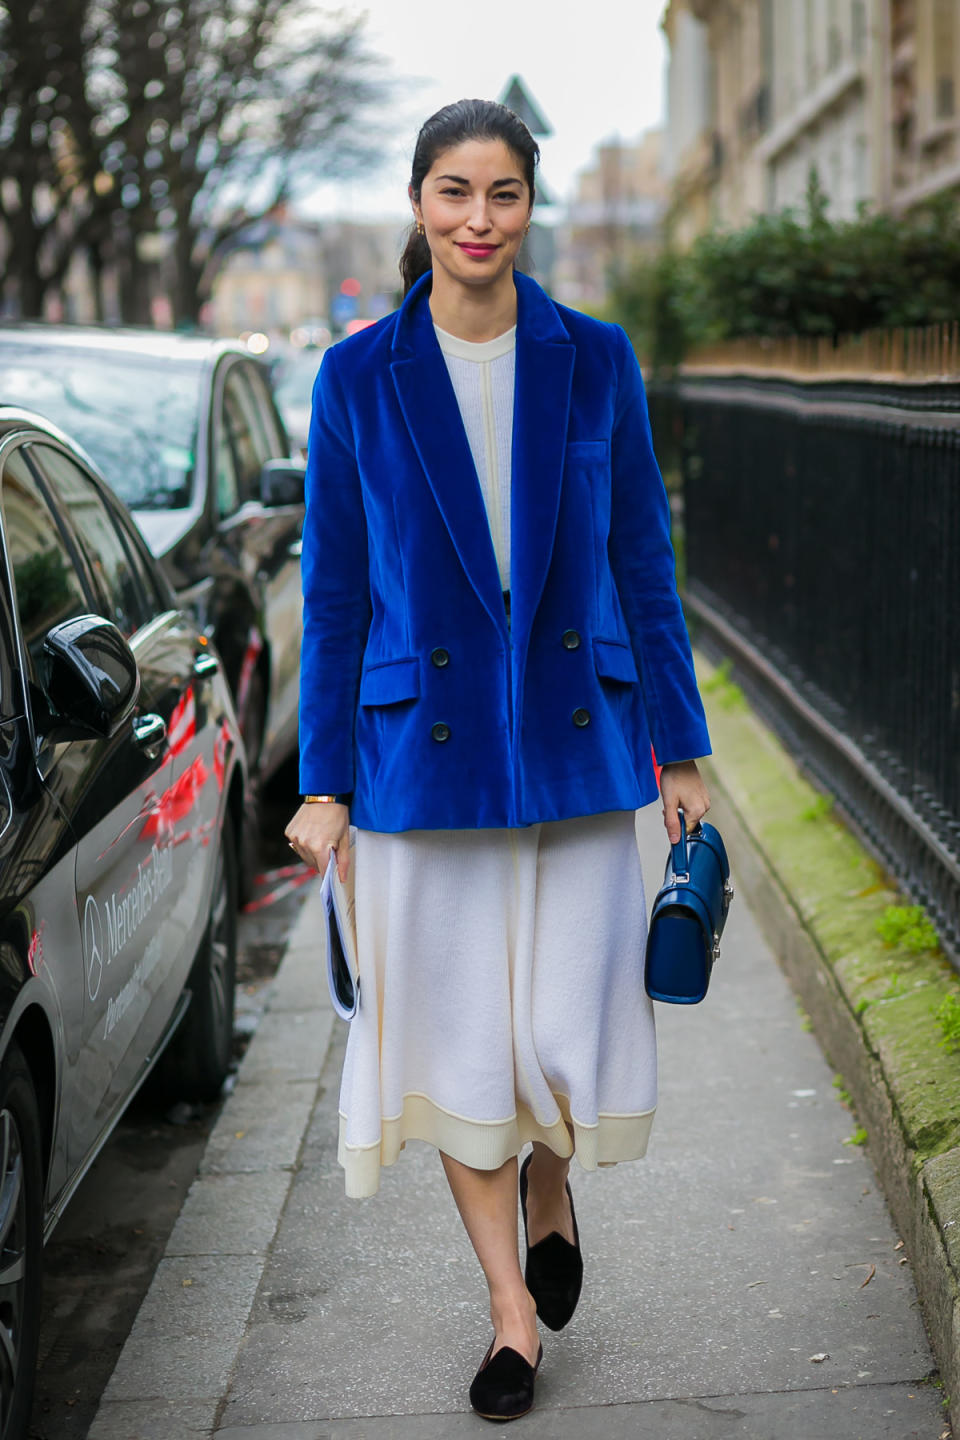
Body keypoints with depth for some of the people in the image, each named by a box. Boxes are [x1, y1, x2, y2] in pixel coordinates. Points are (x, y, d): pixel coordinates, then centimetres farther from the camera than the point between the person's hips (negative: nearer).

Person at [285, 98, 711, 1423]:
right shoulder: (358, 378, -1)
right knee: (458, 1035, 6)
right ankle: (514, 1312, 23)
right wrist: (323, 782, 0)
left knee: (574, 1029, 0)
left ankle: (551, 1196, 36)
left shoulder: (595, 360, 2)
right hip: (425, 750, 0)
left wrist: (680, 745, 7)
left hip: (577, 740, 1)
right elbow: (333, 593, 2)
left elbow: (643, 562, 6)